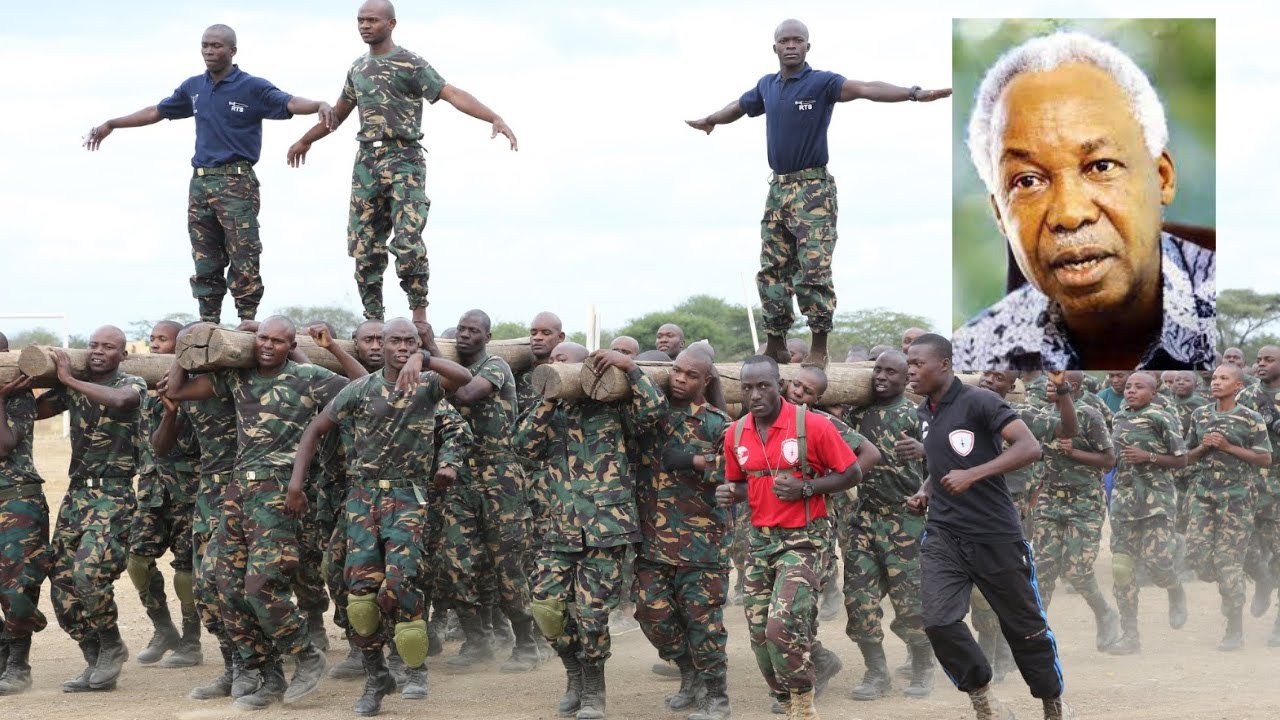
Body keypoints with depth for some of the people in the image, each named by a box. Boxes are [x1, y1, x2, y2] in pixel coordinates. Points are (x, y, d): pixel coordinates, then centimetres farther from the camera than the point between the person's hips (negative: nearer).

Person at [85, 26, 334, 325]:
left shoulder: (252, 88, -2)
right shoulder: (194, 87, 15)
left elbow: (290, 102, -18)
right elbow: (157, 112, 26)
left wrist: (320, 105, -39)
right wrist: (112, 124, 28)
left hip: (237, 182, -6)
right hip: (200, 182, 6)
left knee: (243, 261, -9)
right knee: (205, 263, 8)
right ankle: (208, 325, 13)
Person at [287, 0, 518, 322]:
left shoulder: (410, 65, -3)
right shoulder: (358, 67, 18)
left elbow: (451, 93, -14)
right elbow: (339, 112, 32)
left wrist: (494, 118, -27)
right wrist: (305, 140, 43)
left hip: (403, 159, -6)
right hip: (366, 160, 6)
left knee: (408, 241, -17)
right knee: (365, 247, 4)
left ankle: (419, 316, -8)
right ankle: (373, 321, 10)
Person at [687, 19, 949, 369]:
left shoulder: (821, 82, -10)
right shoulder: (766, 86, 10)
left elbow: (866, 89, -26)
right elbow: (739, 106, 31)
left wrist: (914, 93, -42)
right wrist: (709, 121, 50)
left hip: (813, 190, -6)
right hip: (778, 188, 6)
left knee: (814, 273, -9)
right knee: (772, 271, 9)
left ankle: (819, 349, 0)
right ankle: (775, 345, 19)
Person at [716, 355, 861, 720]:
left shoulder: (813, 425, -14)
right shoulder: (735, 434, 2)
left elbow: (852, 474, -6)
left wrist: (805, 488, -20)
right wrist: (730, 493, -6)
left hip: (804, 538, -6)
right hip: (761, 539, 6)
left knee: (784, 626, -20)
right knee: (760, 635, 7)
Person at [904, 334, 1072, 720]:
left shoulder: (978, 401, -13)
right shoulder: (925, 412, 9)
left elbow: (1030, 447, -23)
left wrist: (972, 475, -29)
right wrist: (925, 491, 7)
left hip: (996, 535, -5)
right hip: (943, 534, 5)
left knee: (1024, 625, 7)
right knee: (939, 622, -14)